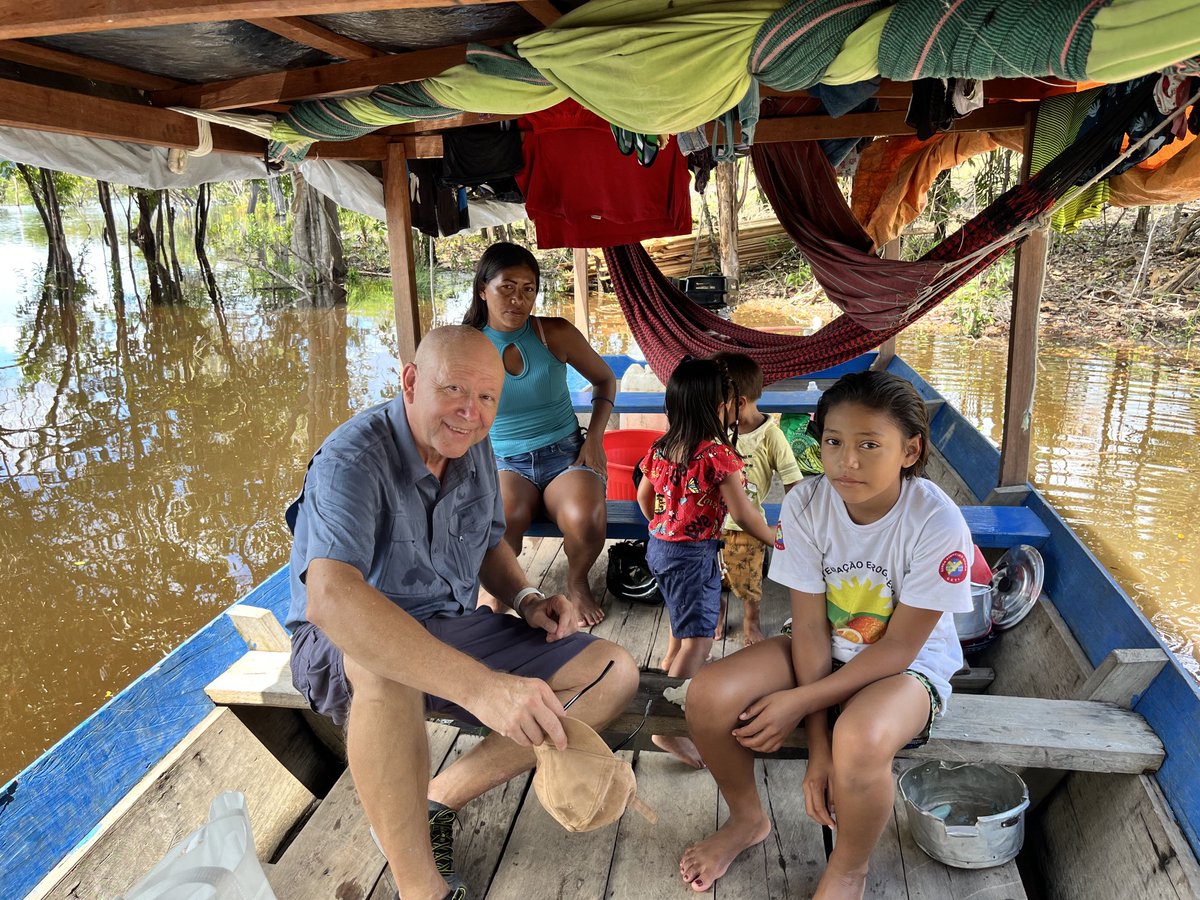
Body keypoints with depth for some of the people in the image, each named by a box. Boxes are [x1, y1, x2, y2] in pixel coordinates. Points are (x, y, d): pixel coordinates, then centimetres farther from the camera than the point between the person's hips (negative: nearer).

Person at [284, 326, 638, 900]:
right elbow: (330, 597, -41)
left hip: (451, 633, 7)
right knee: (382, 658, -42)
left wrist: (525, 599, -6)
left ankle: (437, 800, -6)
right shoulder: (353, 458, -24)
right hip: (344, 652, -6)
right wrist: (478, 685, -51)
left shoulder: (474, 449, -1)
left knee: (615, 673, -5)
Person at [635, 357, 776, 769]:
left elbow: (644, 495, 14)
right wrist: (773, 537, 0)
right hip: (693, 554, -8)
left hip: (659, 545, 8)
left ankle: (671, 666, 50)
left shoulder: (661, 447, 2)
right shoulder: (718, 454, -20)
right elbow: (743, 513, -17)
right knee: (698, 639, -5)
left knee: (682, 615, 29)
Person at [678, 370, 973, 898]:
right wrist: (817, 746, -17)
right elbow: (810, 630, -14)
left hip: (908, 667, -3)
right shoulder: (805, 504, -17)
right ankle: (747, 820, 13)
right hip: (824, 652, 4)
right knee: (708, 698, -20)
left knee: (859, 743, -37)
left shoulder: (937, 523, -25)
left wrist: (801, 702, -23)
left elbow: (898, 648, -19)